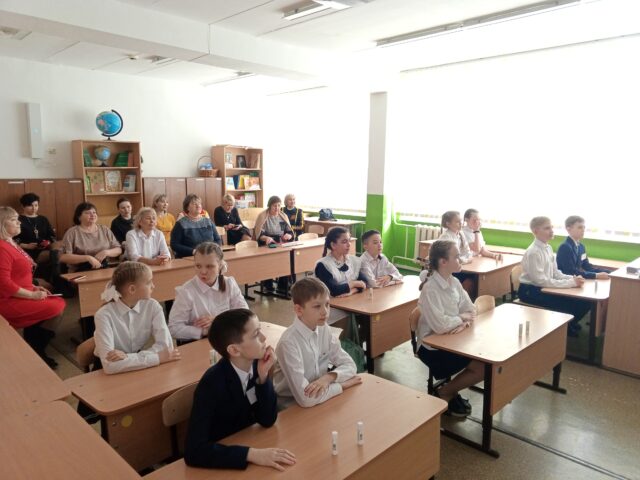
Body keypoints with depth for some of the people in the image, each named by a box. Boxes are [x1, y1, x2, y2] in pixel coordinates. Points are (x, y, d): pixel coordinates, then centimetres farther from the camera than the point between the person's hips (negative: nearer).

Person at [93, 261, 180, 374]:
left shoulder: (152, 306, -8)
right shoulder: (104, 315, -18)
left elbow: (165, 345, -15)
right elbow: (109, 364, -26)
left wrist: (128, 357, -26)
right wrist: (157, 357, -24)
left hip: (141, 370, 3)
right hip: (110, 375, -3)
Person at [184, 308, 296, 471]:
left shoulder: (256, 364, -11)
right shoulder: (212, 384, -25)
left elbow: (267, 420, -8)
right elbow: (194, 451, -29)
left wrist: (263, 376, -20)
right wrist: (252, 454, -34)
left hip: (244, 443, 5)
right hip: (220, 462, -5)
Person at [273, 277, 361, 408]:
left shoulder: (324, 330, -5)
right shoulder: (289, 342, -23)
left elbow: (349, 365, 1)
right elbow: (306, 398, -27)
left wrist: (329, 377, -17)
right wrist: (343, 384, -15)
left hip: (321, 399, 6)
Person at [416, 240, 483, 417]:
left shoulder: (454, 282, 3)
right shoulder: (430, 288, -24)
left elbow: (471, 311, 4)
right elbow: (440, 325, -31)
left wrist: (464, 322, -18)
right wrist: (462, 317, -14)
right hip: (433, 347, -8)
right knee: (483, 368, -12)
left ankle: (451, 391, 16)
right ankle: (445, 393, 9)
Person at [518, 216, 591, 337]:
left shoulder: (548, 248, 5)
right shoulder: (533, 252, -21)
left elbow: (555, 273, 11)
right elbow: (540, 280, -24)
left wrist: (572, 278, -8)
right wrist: (570, 282, -23)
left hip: (544, 288, 8)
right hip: (531, 291, -8)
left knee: (582, 302, -3)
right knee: (567, 306, -20)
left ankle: (568, 325, 18)